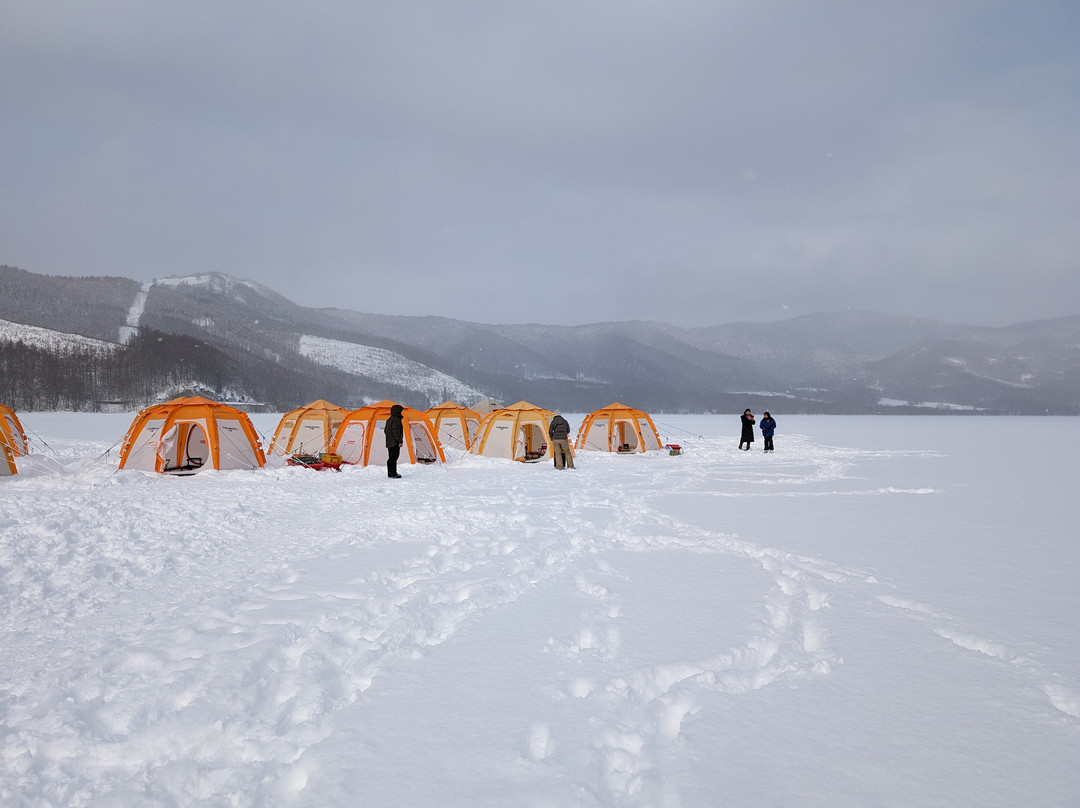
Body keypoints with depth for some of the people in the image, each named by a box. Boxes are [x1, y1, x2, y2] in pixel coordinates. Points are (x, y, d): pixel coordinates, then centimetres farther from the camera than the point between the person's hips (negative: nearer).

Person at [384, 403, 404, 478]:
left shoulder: (389, 420, 16)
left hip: (389, 443, 10)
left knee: (391, 457, 14)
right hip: (395, 443, -10)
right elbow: (396, 432, -21)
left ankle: (391, 473, 17)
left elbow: (386, 431, 24)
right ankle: (392, 474, -11)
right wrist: (400, 441, -18)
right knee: (393, 458, -10)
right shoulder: (396, 420, -15)